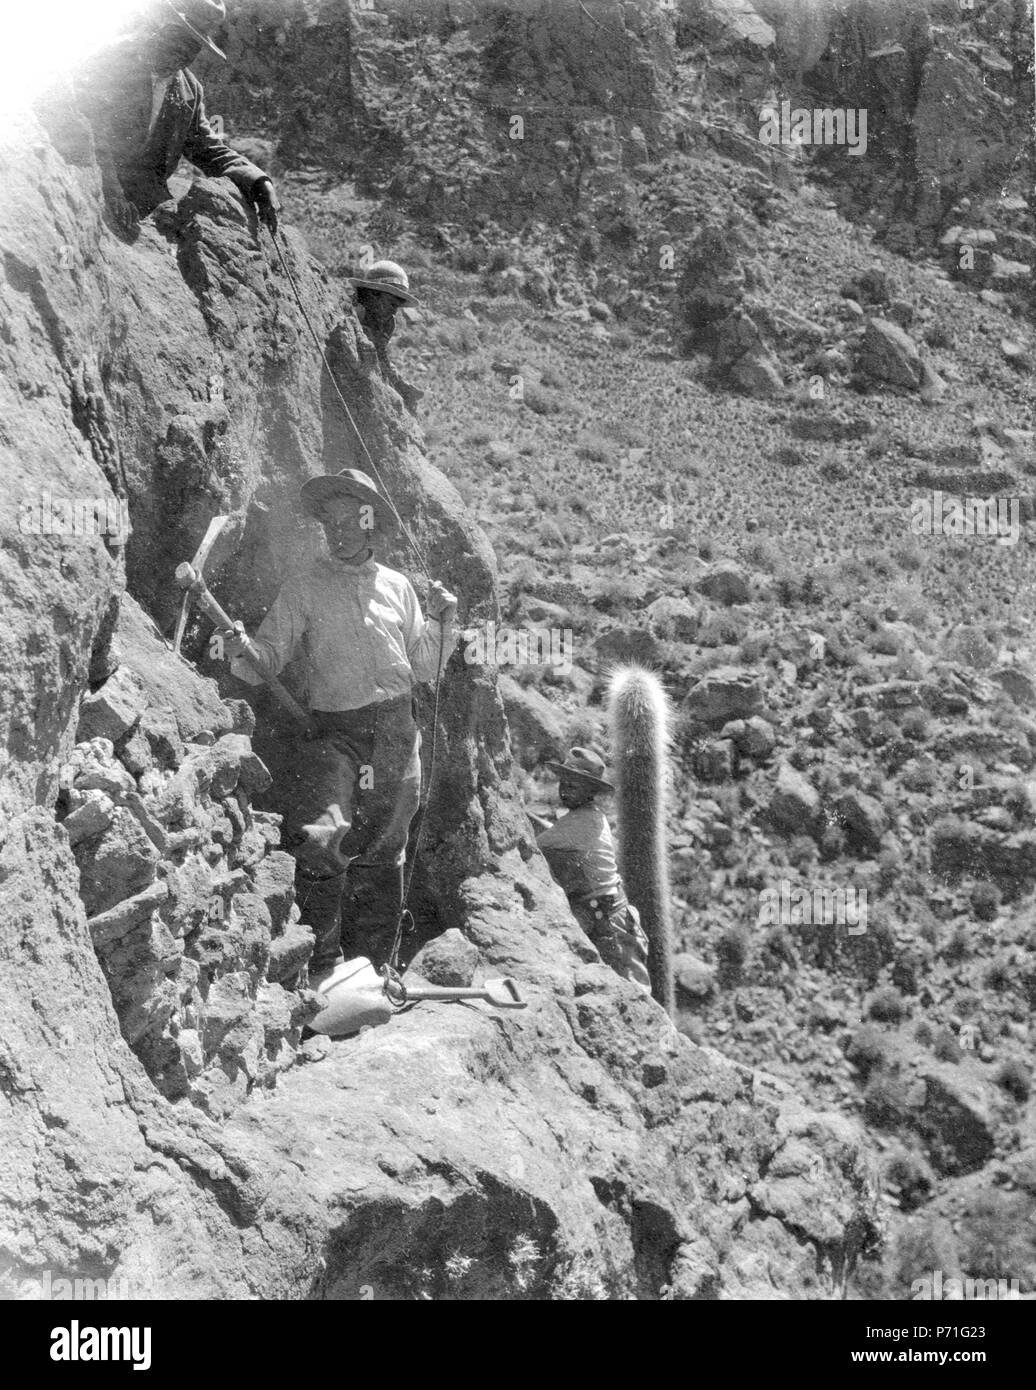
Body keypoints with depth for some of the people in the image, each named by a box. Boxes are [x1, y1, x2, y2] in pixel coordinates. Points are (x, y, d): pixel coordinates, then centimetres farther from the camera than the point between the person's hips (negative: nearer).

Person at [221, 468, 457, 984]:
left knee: (382, 855, 7)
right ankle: (322, 964, -12)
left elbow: (424, 667, 18)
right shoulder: (303, 589, 6)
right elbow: (266, 660, -2)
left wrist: (440, 622, 2)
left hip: (396, 733, 3)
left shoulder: (396, 586, 14)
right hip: (335, 732, -3)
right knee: (319, 841, -24)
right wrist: (240, 655, -23)